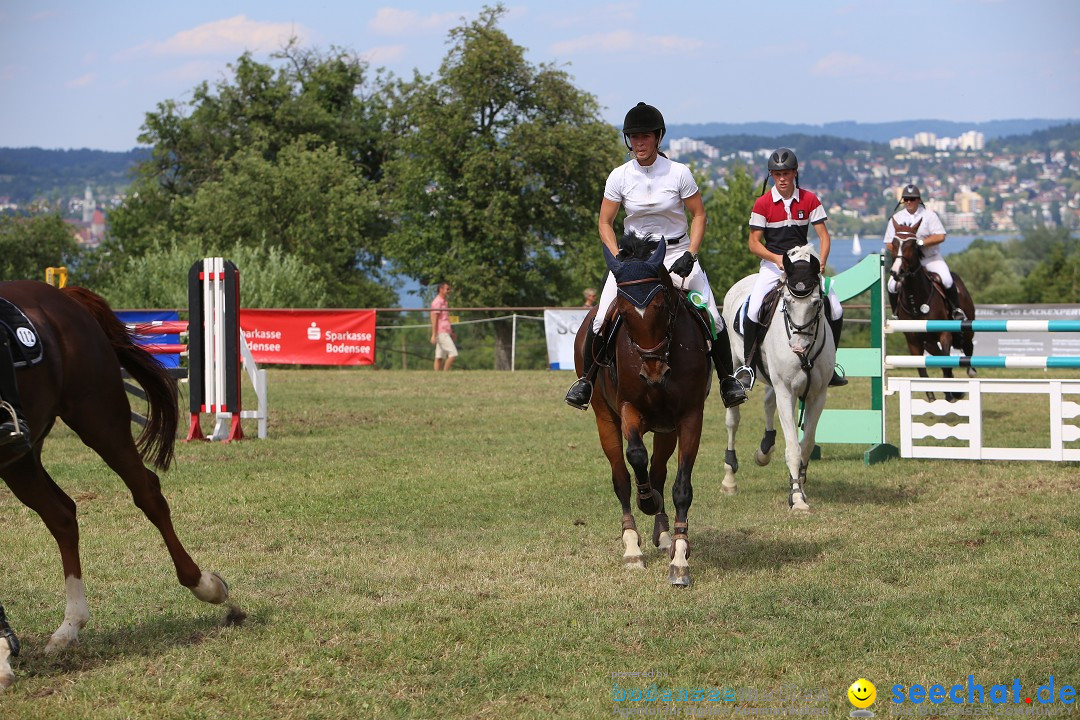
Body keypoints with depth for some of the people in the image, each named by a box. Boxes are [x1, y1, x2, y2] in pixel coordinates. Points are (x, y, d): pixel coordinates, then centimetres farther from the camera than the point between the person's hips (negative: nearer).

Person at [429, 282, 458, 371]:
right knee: (453, 353, -13)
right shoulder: (437, 302, -11)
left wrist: (452, 332, 27)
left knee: (440, 357, 5)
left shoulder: (444, 302, 20)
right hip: (441, 333, -10)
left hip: (445, 333, 10)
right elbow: (434, 319, -17)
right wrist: (434, 335, -22)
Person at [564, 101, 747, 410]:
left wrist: (690, 255, -13)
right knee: (602, 319, -14)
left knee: (712, 317, -12)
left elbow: (698, 216, 0)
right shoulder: (619, 176, -4)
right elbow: (605, 224, 1)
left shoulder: (679, 173, -7)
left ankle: (727, 379, 7)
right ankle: (586, 378, 5)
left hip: (676, 252, -1)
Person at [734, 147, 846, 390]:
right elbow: (754, 242, -5)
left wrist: (820, 263, -19)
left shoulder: (809, 200, -1)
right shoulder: (763, 203, -5)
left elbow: (823, 235, -2)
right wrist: (777, 258, -22)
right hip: (772, 264, -2)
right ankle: (747, 365, -9)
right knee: (754, 308, -24)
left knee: (835, 310, -11)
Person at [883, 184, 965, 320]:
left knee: (947, 281, -23)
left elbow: (940, 237, -13)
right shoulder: (896, 218, 6)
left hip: (930, 258, -2)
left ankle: (957, 309, -4)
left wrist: (920, 242, -22)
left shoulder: (929, 214, -3)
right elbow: (889, 243, 4)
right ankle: (896, 313, 2)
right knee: (892, 285, -19)